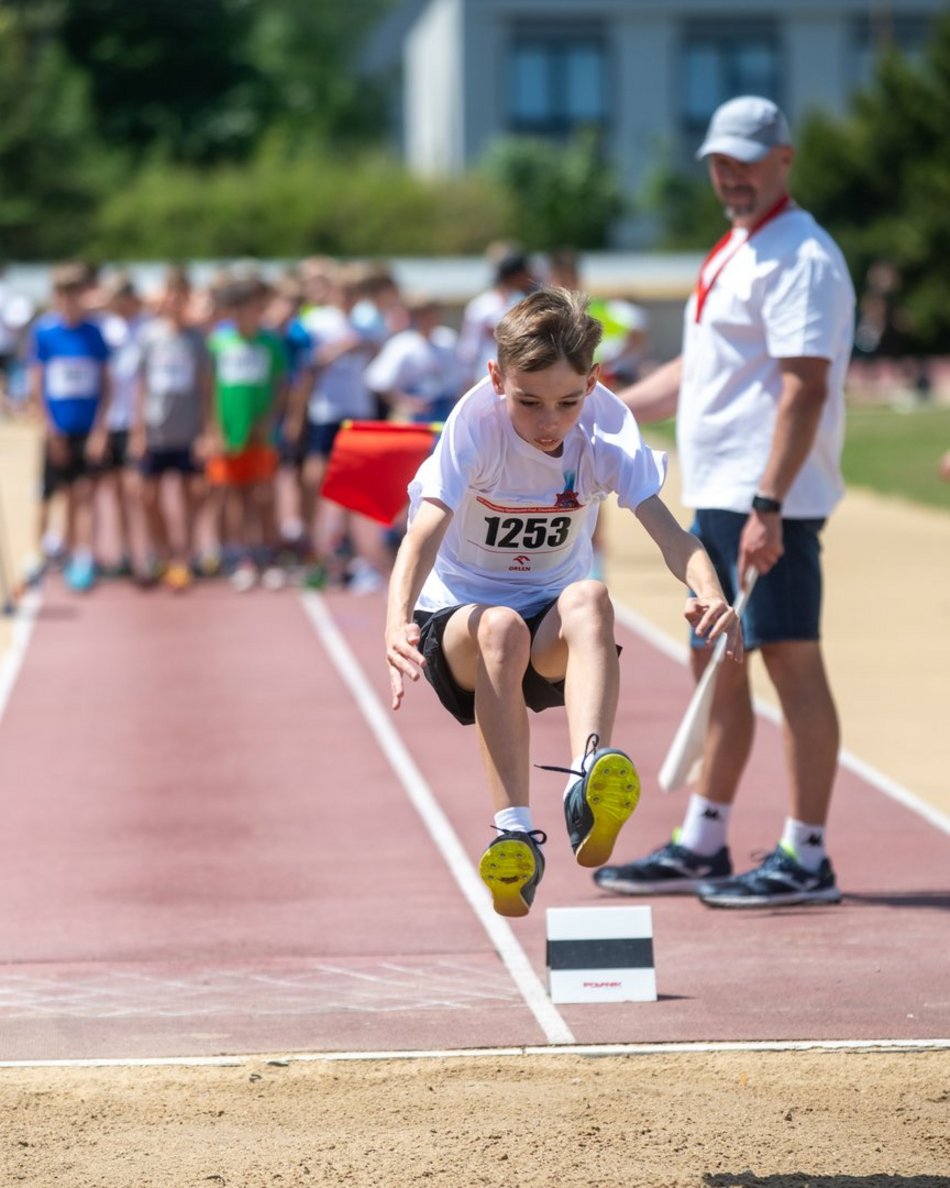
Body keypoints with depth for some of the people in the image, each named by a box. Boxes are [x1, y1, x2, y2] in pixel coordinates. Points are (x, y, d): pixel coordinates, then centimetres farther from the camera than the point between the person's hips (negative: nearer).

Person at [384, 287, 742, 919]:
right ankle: (515, 832, -41)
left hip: (553, 632, 1)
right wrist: (397, 623, -52)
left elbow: (668, 530, -24)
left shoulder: (605, 426, -13)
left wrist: (711, 595, -47)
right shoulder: (477, 422, -19)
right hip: (457, 616, -1)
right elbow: (425, 532, -32)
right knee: (501, 629, -38)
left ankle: (589, 790, -53)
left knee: (588, 599, -34)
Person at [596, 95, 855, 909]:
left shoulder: (799, 257, -12)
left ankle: (805, 860, -6)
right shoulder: (735, 254, 19)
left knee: (792, 662, -8)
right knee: (718, 669, 14)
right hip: (716, 497, 10)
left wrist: (767, 507, -26)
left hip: (770, 503, -10)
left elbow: (806, 387, -20)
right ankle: (702, 849, 21)